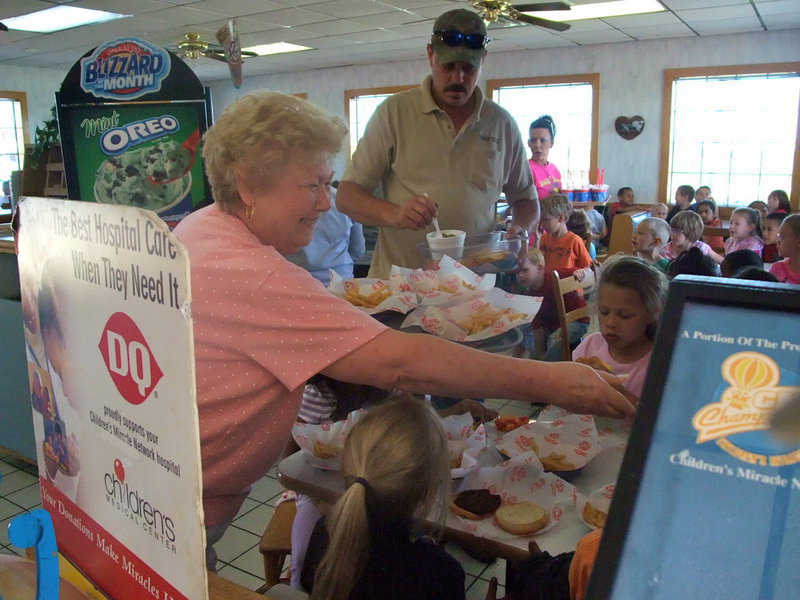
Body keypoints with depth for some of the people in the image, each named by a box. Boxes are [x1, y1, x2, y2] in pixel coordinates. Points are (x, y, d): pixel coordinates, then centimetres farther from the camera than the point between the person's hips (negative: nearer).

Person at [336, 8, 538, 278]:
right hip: (397, 284, -2)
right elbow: (347, 196, 1)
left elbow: (525, 199, 23)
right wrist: (394, 213, -19)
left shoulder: (502, 124, 11)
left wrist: (521, 230, 1)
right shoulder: (394, 112, 3)